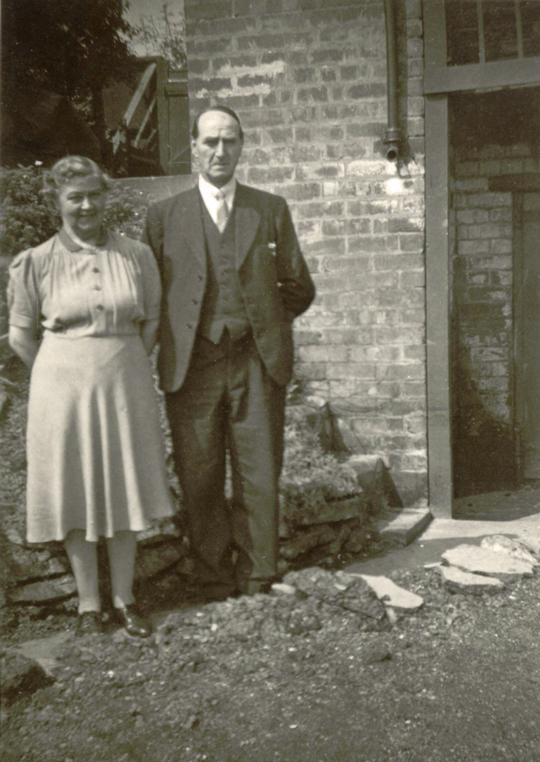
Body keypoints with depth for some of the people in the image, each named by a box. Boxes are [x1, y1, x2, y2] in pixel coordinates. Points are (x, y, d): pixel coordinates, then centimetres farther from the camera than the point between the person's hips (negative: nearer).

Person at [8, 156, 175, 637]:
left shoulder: (136, 255, 0)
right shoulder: (36, 263, -5)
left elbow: (152, 321, 10)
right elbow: (21, 334, 4)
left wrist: (124, 368, 8)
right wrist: (61, 378, 6)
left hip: (125, 388, 2)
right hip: (64, 391, -1)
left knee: (125, 492, 9)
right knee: (76, 498, 6)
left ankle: (125, 599, 24)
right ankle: (89, 603, 22)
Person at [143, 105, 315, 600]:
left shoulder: (272, 210, 11)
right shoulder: (164, 215, 9)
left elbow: (299, 289, 15)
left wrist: (263, 320, 9)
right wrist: (175, 335, 5)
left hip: (257, 364, 0)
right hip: (191, 367, 0)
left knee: (259, 479, 2)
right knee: (200, 484, 2)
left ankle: (258, 587, 15)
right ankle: (216, 591, 15)